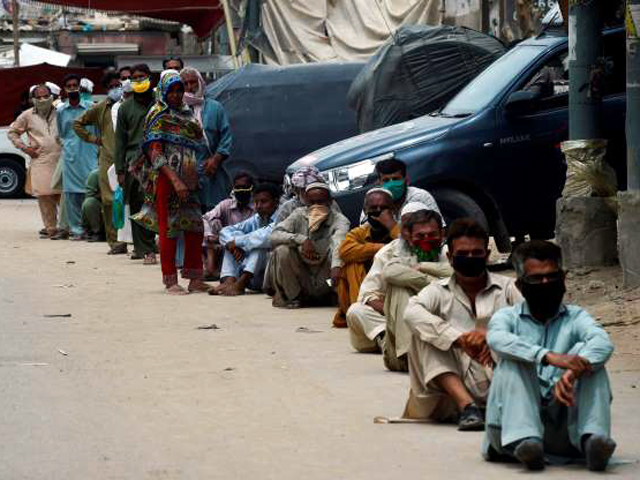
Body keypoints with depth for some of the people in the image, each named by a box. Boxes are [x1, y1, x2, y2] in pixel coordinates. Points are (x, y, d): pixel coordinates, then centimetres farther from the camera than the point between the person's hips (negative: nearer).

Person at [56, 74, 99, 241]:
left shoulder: (90, 107, 4)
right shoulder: (61, 111, 9)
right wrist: (66, 146, 11)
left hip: (89, 156, -2)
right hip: (70, 156, 2)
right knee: (72, 193, -2)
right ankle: (76, 229, 4)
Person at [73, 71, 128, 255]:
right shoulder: (100, 109, 12)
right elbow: (78, 124, 22)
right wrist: (92, 139, 11)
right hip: (107, 159, 2)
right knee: (109, 201, -2)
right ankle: (115, 241, 3)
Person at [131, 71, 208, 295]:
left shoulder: (186, 113, 15)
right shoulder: (158, 115, -5)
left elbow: (198, 140, 22)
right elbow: (155, 154, -13)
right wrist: (175, 180, -21)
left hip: (188, 179, 6)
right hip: (165, 178, -6)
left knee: (194, 226, 5)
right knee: (168, 228, -2)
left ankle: (194, 278, 12)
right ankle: (170, 281, 2)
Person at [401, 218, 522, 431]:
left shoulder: (506, 288, 10)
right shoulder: (439, 291, 9)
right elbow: (411, 313, -14)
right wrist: (459, 339, -28)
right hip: (454, 387, 1)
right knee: (423, 332, -19)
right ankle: (466, 405, -30)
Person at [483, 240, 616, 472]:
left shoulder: (576, 317, 12)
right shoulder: (507, 317, 10)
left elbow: (603, 343, -12)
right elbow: (497, 339, -16)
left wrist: (572, 372, -34)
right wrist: (550, 357, -32)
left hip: (563, 429, 1)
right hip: (521, 421, -1)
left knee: (586, 353, -15)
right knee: (512, 361, -21)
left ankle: (592, 438, -35)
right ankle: (523, 440, -41)